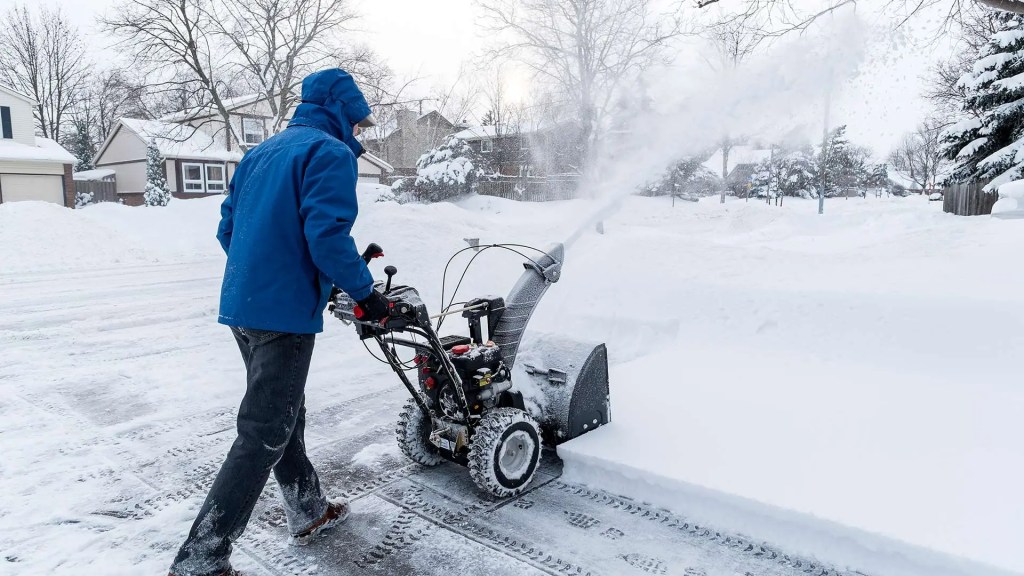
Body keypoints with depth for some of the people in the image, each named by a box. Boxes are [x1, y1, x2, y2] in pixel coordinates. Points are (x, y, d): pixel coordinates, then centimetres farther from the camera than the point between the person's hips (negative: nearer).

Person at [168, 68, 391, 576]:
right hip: (285, 312, -9)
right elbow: (328, 234, -21)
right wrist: (366, 293, -11)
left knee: (285, 414, 20)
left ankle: (309, 512, 36)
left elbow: (228, 227, 18)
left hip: (241, 305, 10)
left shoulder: (261, 153, 18)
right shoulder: (331, 153, -9)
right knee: (264, 434, -2)